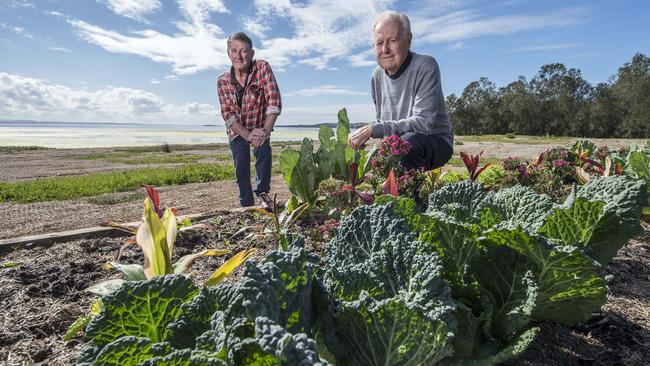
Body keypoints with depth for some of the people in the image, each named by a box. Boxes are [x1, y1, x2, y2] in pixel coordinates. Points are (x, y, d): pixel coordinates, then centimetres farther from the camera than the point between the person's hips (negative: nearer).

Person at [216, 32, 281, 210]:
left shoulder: (263, 68, -20)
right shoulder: (222, 81, -13)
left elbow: (274, 101, -25)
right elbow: (228, 115, -15)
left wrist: (265, 131, -31)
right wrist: (247, 135, -29)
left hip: (260, 127, -2)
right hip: (238, 131, 2)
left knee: (263, 151, -29)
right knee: (241, 169, 0)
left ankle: (263, 192, -16)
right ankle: (247, 206, 14)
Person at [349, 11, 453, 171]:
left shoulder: (425, 66, -15)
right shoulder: (377, 75, 5)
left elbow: (424, 123, -27)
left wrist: (373, 129, -29)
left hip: (435, 141, -6)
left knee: (407, 141, -37)